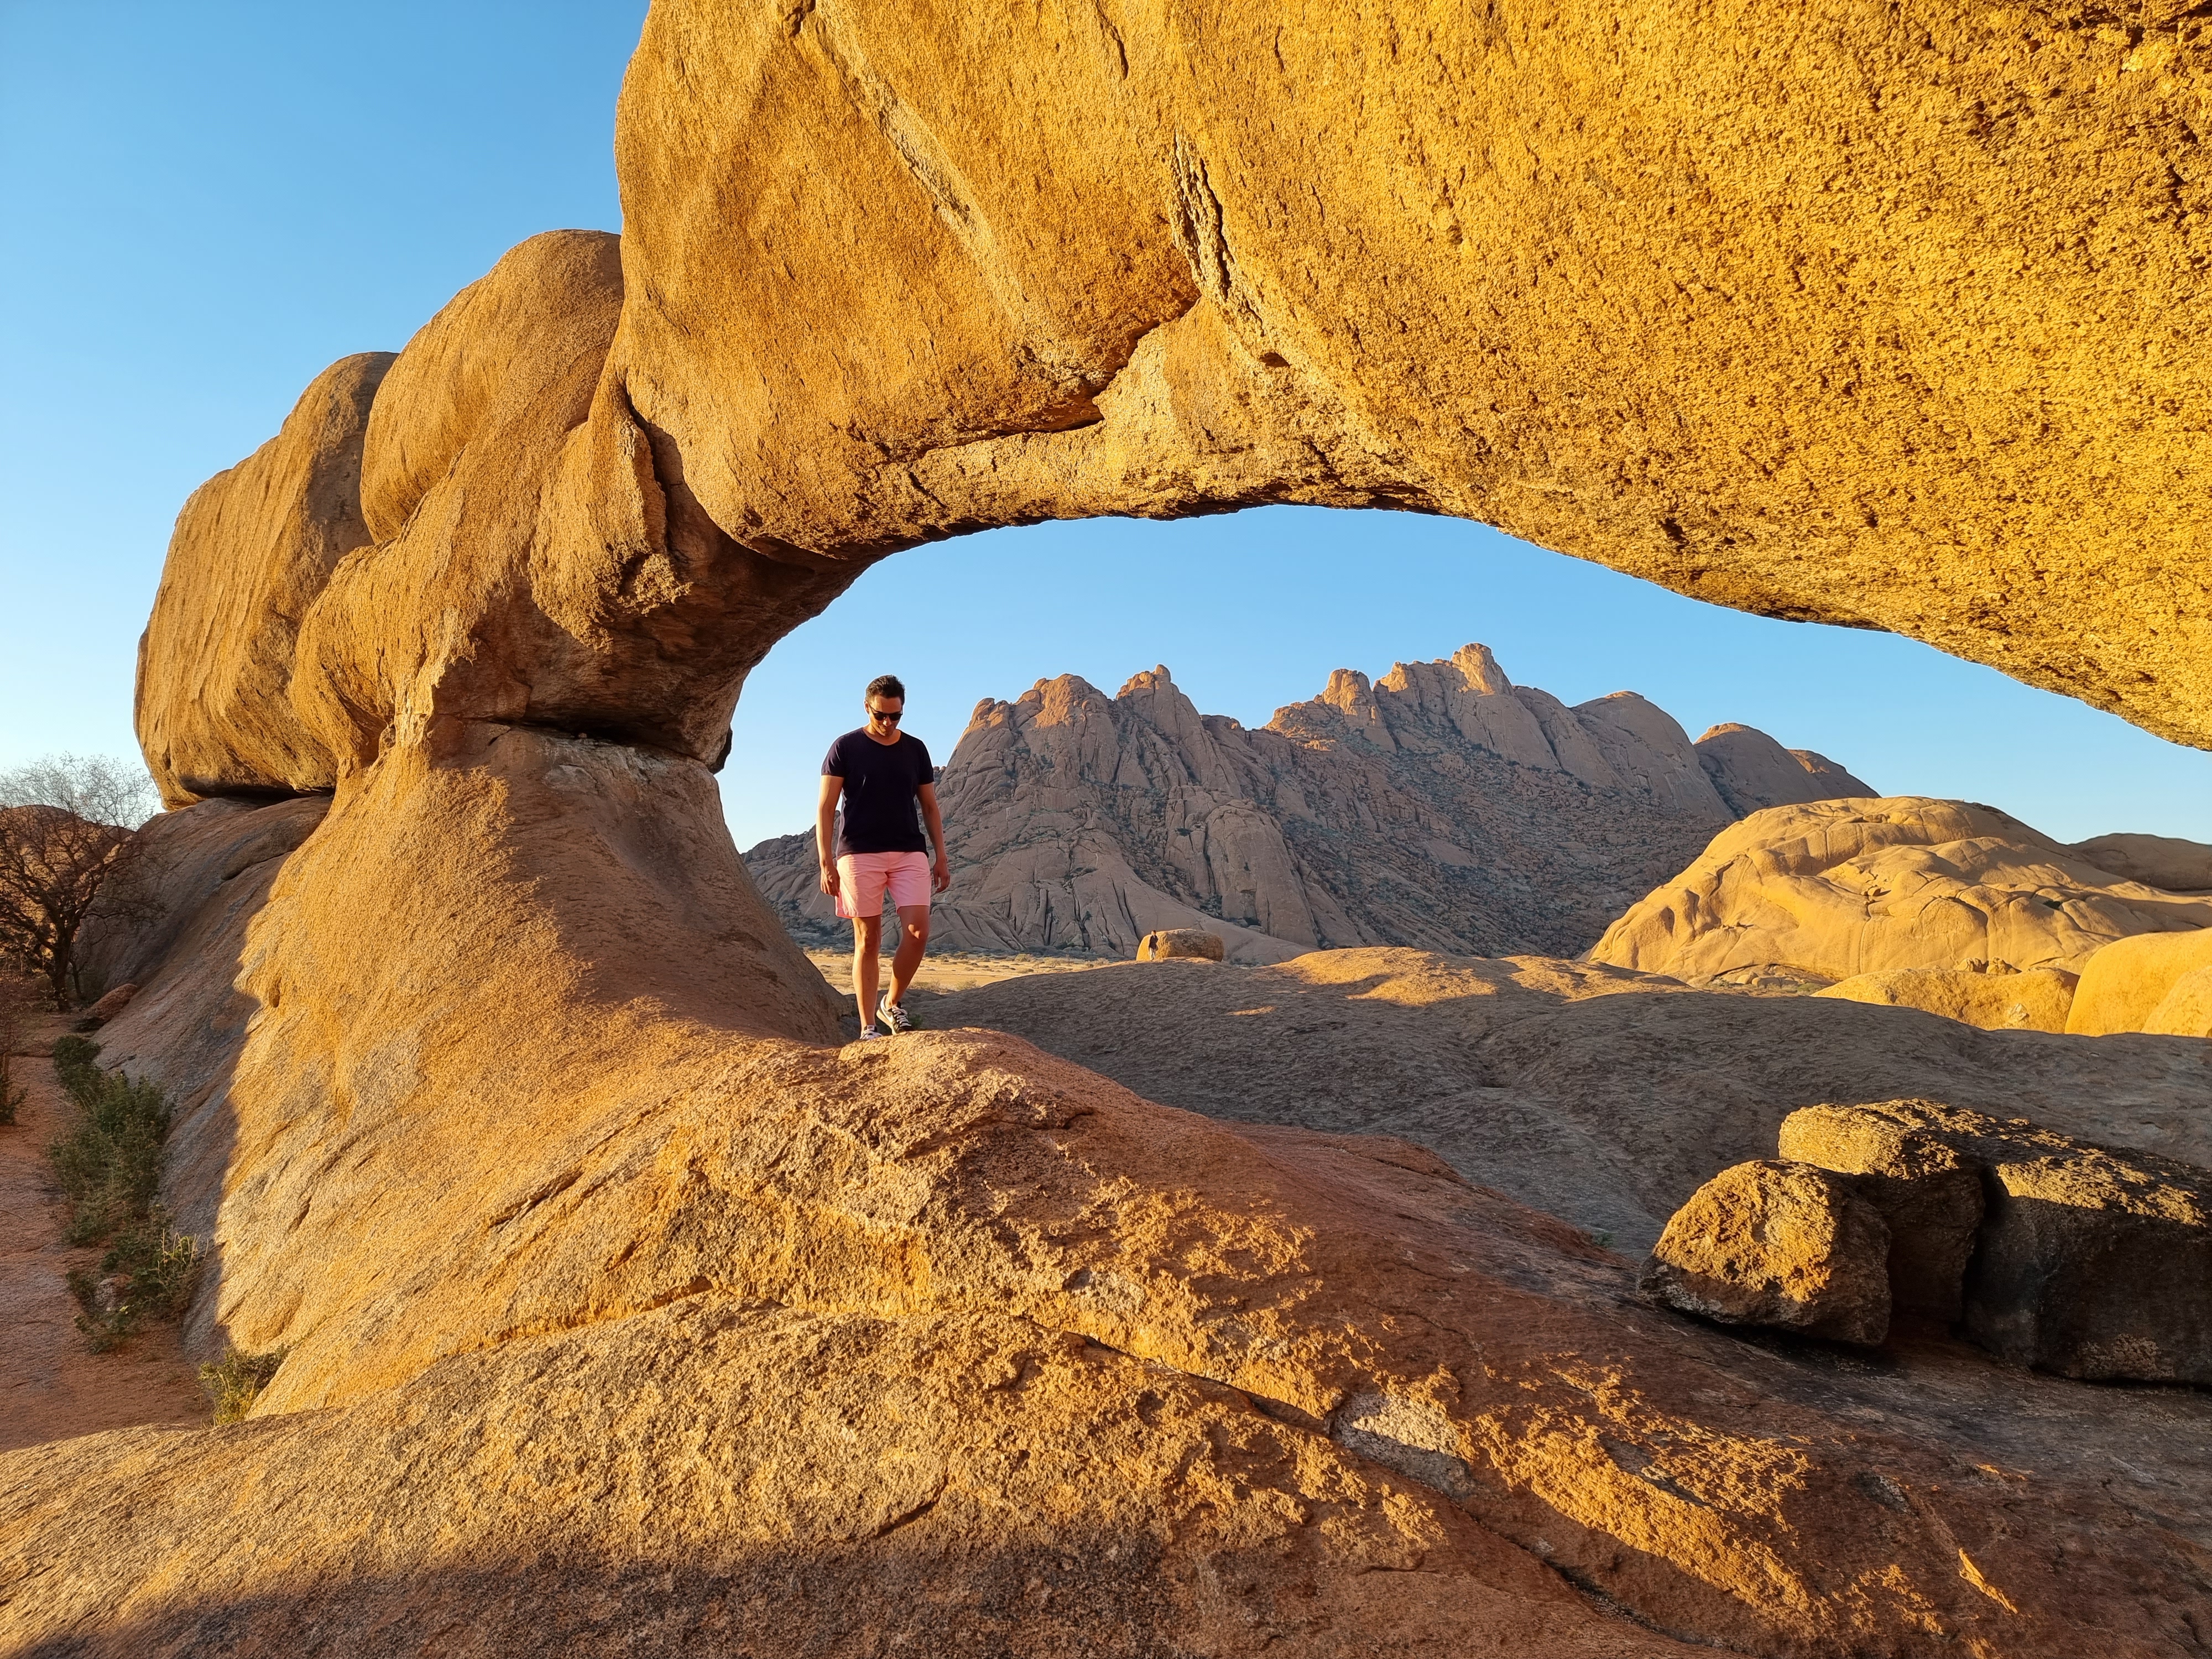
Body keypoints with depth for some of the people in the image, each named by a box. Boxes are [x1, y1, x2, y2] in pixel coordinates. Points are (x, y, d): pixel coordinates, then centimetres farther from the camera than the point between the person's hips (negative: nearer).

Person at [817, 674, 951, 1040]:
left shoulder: (915, 749, 11)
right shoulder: (846, 748, 1)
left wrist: (941, 859, 9)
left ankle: (893, 1003, 12)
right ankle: (868, 1027, 7)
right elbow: (825, 808, -1)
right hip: (859, 855, -3)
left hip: (909, 852, 3)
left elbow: (930, 807, 15)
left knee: (918, 932, -11)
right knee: (867, 940, 0)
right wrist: (826, 863, -9)